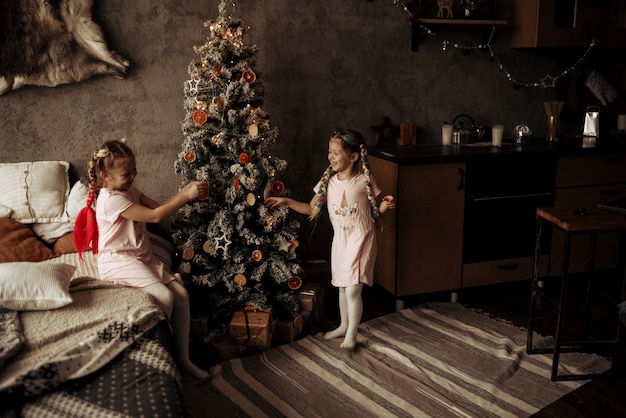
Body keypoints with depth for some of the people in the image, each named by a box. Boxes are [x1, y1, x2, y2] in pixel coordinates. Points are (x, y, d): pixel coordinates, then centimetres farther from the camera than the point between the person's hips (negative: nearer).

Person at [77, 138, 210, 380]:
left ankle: (182, 358, 0)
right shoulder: (111, 199, -18)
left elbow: (158, 207, 7)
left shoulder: (129, 190, 12)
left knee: (181, 293, -7)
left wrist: (185, 190, -8)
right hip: (119, 261, -9)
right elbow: (154, 216, -24)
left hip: (142, 257, 9)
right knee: (164, 296, -26)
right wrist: (187, 196, -23)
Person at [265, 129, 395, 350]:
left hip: (361, 240, -5)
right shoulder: (328, 181, -2)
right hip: (340, 240, 5)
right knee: (342, 286, 18)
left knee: (353, 289, -8)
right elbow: (311, 209, 3)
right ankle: (344, 325, 38)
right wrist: (286, 201, -6)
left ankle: (351, 336, 8)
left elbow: (376, 211, 0)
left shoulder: (365, 181, -13)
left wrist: (385, 205, -21)